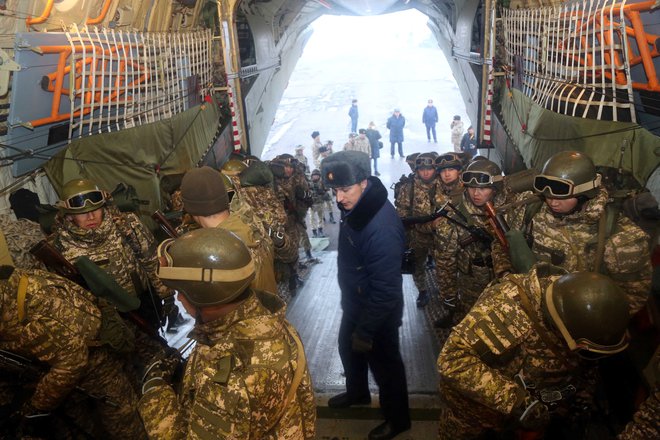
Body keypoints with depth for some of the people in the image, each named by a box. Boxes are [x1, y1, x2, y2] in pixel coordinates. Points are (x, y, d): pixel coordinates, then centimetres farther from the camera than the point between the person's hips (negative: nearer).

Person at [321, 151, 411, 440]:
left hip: (378, 311, -9)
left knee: (384, 363, 14)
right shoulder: (354, 207, -7)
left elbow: (385, 289, -30)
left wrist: (366, 331, -20)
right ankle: (357, 392, 57)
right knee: (349, 349, 28)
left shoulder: (381, 227, -35)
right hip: (353, 302, 9)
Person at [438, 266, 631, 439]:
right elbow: (453, 359, -43)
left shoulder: (578, 309, -16)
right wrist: (515, 401, -41)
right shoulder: (511, 308, -40)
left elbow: (583, 364, 6)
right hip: (474, 408, -4)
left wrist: (582, 401, -6)